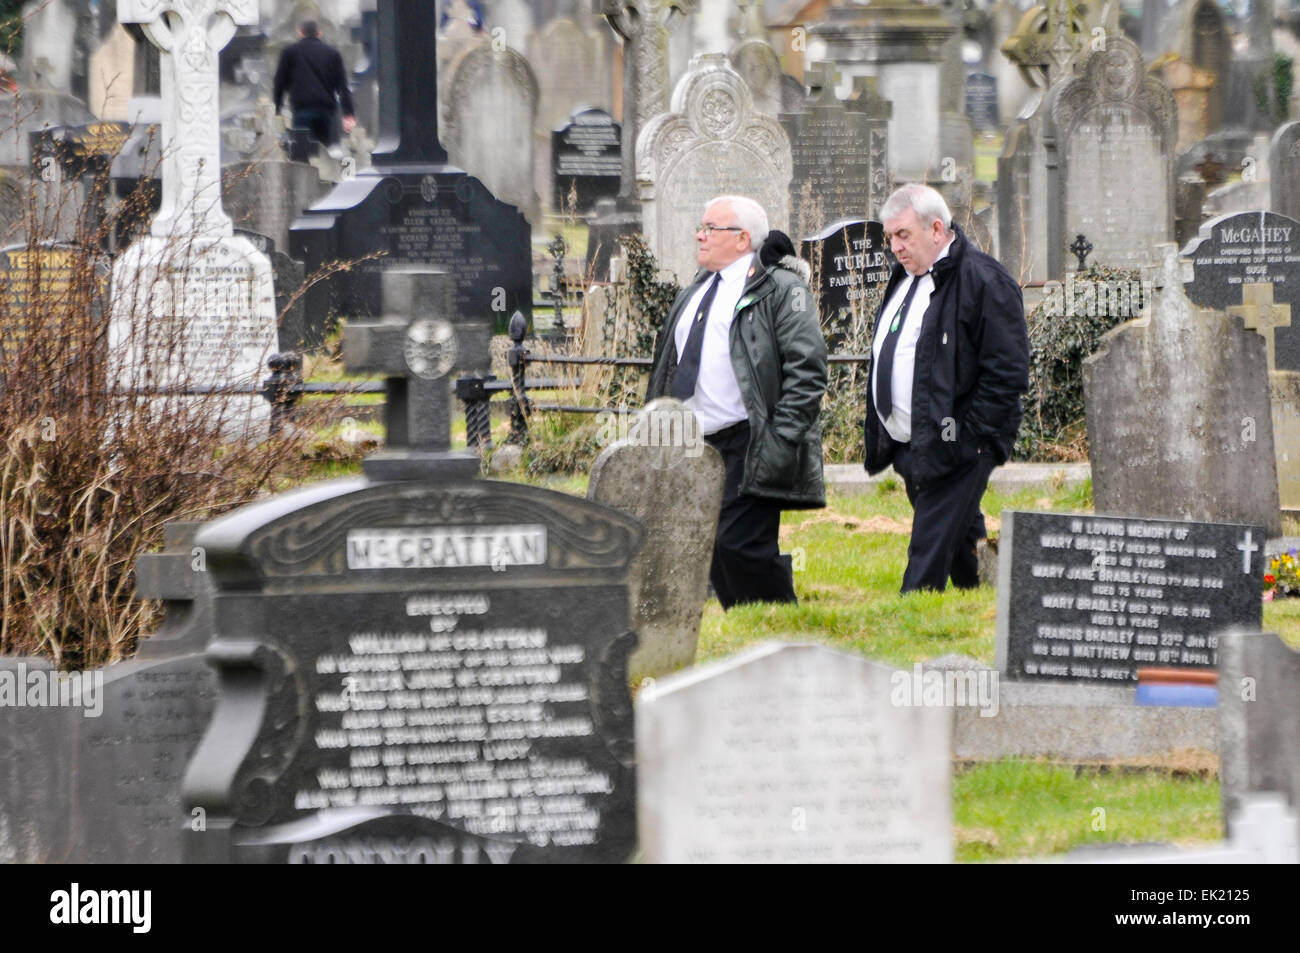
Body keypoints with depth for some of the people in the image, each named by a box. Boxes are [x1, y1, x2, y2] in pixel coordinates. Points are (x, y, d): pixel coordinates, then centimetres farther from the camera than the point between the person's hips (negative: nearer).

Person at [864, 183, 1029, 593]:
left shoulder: (983, 281, -13)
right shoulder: (906, 276, 14)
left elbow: (1007, 374, -16)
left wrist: (965, 439, -18)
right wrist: (883, 435, 18)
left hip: (952, 450, -9)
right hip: (907, 449, 9)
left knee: (930, 558, -9)